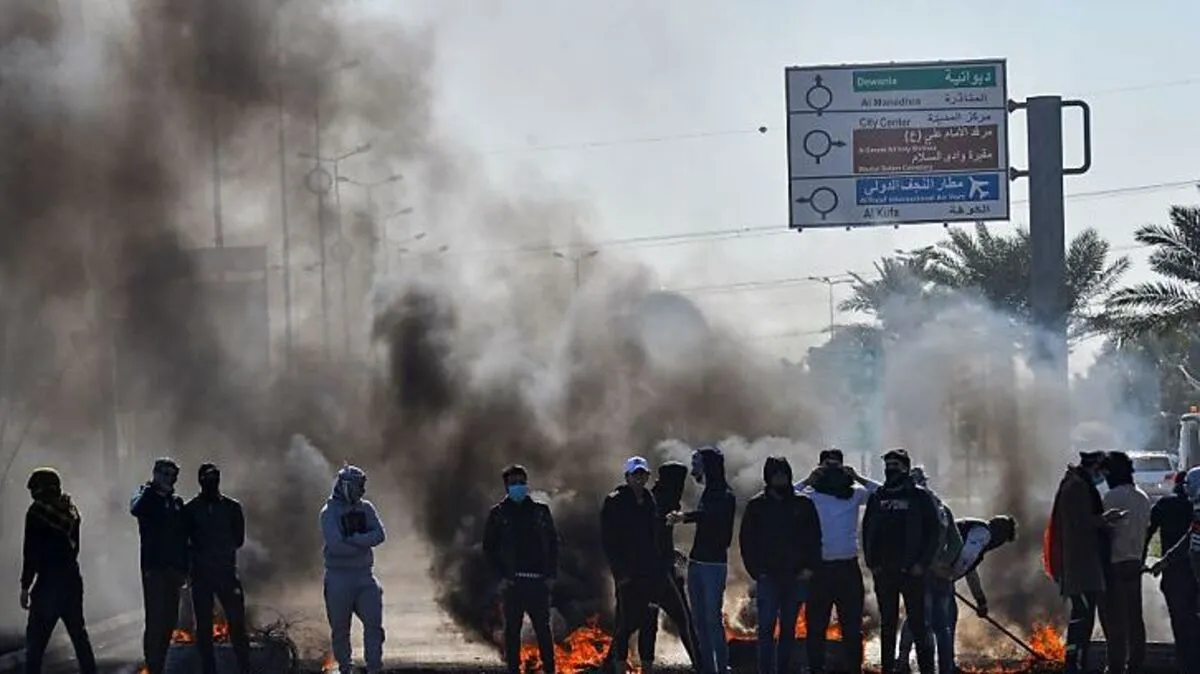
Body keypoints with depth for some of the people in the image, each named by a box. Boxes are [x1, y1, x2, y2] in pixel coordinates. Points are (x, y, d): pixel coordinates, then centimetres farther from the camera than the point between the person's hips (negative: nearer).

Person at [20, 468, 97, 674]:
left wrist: (25, 585, -9)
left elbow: (31, 551, -12)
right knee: (79, 632, 17)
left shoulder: (37, 511, -10)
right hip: (72, 578, 7)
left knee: (36, 639, -5)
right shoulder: (71, 510, 8)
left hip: (48, 581, -7)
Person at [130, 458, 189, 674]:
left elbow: (183, 537, 15)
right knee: (155, 620, -11)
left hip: (173, 568, 6)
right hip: (153, 567, -6)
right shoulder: (146, 497, 1)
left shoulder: (177, 502, 16)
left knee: (169, 620, 6)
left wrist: (184, 568, 8)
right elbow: (135, 509, -24)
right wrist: (151, 487, -16)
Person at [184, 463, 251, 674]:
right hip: (201, 575, 0)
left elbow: (238, 539, 11)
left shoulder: (232, 507, 7)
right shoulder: (190, 510, 4)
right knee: (203, 627, 3)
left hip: (227, 572, 0)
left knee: (237, 623, -5)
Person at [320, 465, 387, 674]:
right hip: (339, 577, -3)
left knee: (374, 623, -6)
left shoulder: (366, 508, 8)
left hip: (364, 576, 3)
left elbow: (380, 535, -6)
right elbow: (335, 544, -19)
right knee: (340, 629, 5)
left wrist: (354, 539, -17)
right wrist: (363, 544, -11)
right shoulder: (329, 512, -6)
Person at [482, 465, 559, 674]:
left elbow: (553, 543, 11)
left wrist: (551, 574, 1)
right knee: (512, 629, 1)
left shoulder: (541, 511, 9)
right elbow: (489, 548, 6)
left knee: (543, 628, -1)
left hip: (538, 580, 1)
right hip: (512, 582, 0)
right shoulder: (498, 514, 6)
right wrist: (501, 575, -5)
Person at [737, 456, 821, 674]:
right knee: (766, 628, -9)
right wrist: (756, 571, -5)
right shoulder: (756, 506, 4)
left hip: (796, 576, 2)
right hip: (768, 577, -2)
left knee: (788, 629, 7)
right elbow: (746, 541, 4)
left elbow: (814, 539, 9)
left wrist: (810, 567, -2)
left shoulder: (803, 504, 6)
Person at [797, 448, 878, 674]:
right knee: (816, 626, 1)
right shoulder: (810, 495, 2)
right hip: (819, 568, -1)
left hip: (848, 567, 1)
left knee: (852, 626, 5)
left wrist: (858, 478, -4)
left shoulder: (854, 494, 6)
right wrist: (809, 480, -10)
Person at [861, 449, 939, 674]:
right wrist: (871, 562, 3)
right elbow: (867, 531, 14)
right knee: (887, 625, 8)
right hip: (883, 572, 4)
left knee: (918, 625, -6)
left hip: (911, 571, -4)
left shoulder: (920, 497, -1)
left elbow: (933, 532, -2)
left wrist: (922, 564, -10)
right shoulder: (876, 498, 11)